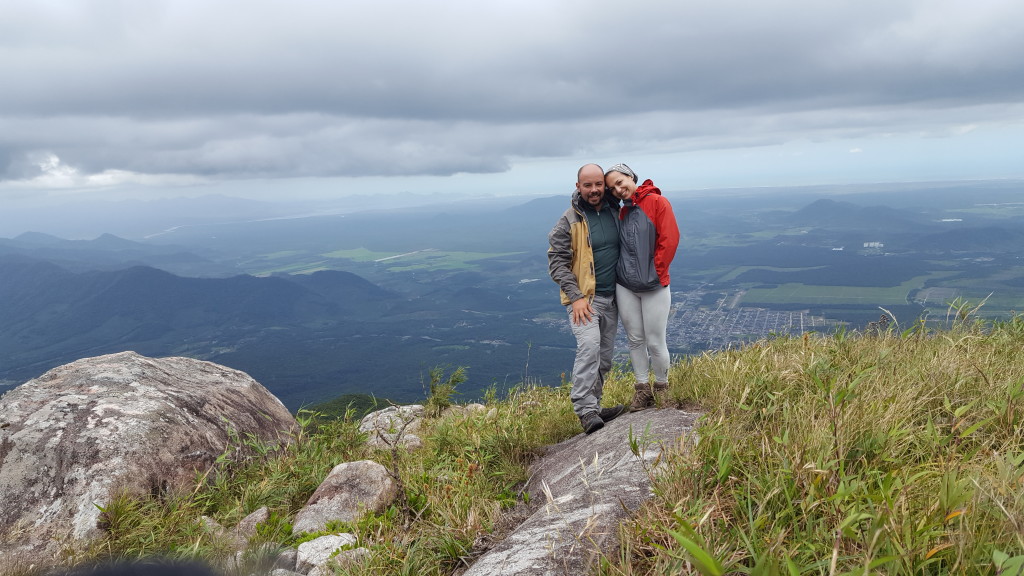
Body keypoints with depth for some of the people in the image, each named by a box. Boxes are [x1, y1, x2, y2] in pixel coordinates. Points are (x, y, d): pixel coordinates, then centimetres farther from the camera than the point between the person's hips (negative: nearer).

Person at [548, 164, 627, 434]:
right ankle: (585, 409, -19)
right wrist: (576, 297, -19)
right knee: (589, 346, -25)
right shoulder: (569, 221, -9)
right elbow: (557, 262, -10)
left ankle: (592, 406, 22)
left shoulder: (614, 212, 6)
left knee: (604, 357, 10)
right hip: (583, 297, -6)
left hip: (610, 297, 6)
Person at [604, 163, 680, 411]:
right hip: (625, 288, 5)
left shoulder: (657, 203, -6)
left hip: (654, 288, -5)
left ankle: (662, 388, 23)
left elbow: (669, 240, -12)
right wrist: (623, 272, 4)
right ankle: (642, 388, 25)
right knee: (635, 340, 11)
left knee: (655, 343, 2)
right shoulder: (622, 212, 11)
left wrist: (655, 272, -10)